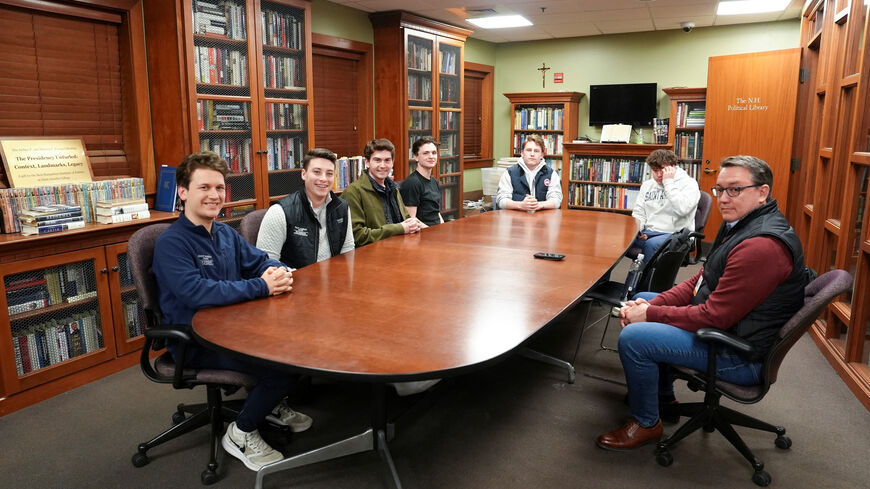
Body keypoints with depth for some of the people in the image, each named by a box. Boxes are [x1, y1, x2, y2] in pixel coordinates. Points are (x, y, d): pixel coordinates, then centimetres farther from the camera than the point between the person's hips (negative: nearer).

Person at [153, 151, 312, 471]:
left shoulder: (226, 233, 7)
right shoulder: (171, 243, -18)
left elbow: (260, 261, 11)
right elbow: (197, 293, -31)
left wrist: (279, 272, -14)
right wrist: (262, 286, -29)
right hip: (195, 341, -8)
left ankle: (273, 404, 19)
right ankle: (241, 434, 3)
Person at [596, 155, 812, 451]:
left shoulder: (762, 247, -28)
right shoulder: (740, 224, 7)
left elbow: (714, 316, -28)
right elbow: (699, 281, 8)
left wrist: (650, 313, -18)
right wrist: (650, 304, -6)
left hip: (742, 355, -11)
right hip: (724, 322, 11)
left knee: (633, 337, -22)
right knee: (641, 300, 18)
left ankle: (646, 424, 3)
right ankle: (662, 397, 28)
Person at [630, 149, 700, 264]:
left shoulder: (689, 183, -1)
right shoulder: (647, 185, 18)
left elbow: (682, 209, -19)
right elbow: (638, 212, 18)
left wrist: (668, 182, -13)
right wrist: (637, 230, -4)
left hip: (676, 234, -5)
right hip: (648, 232, 5)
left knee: (651, 244, -38)